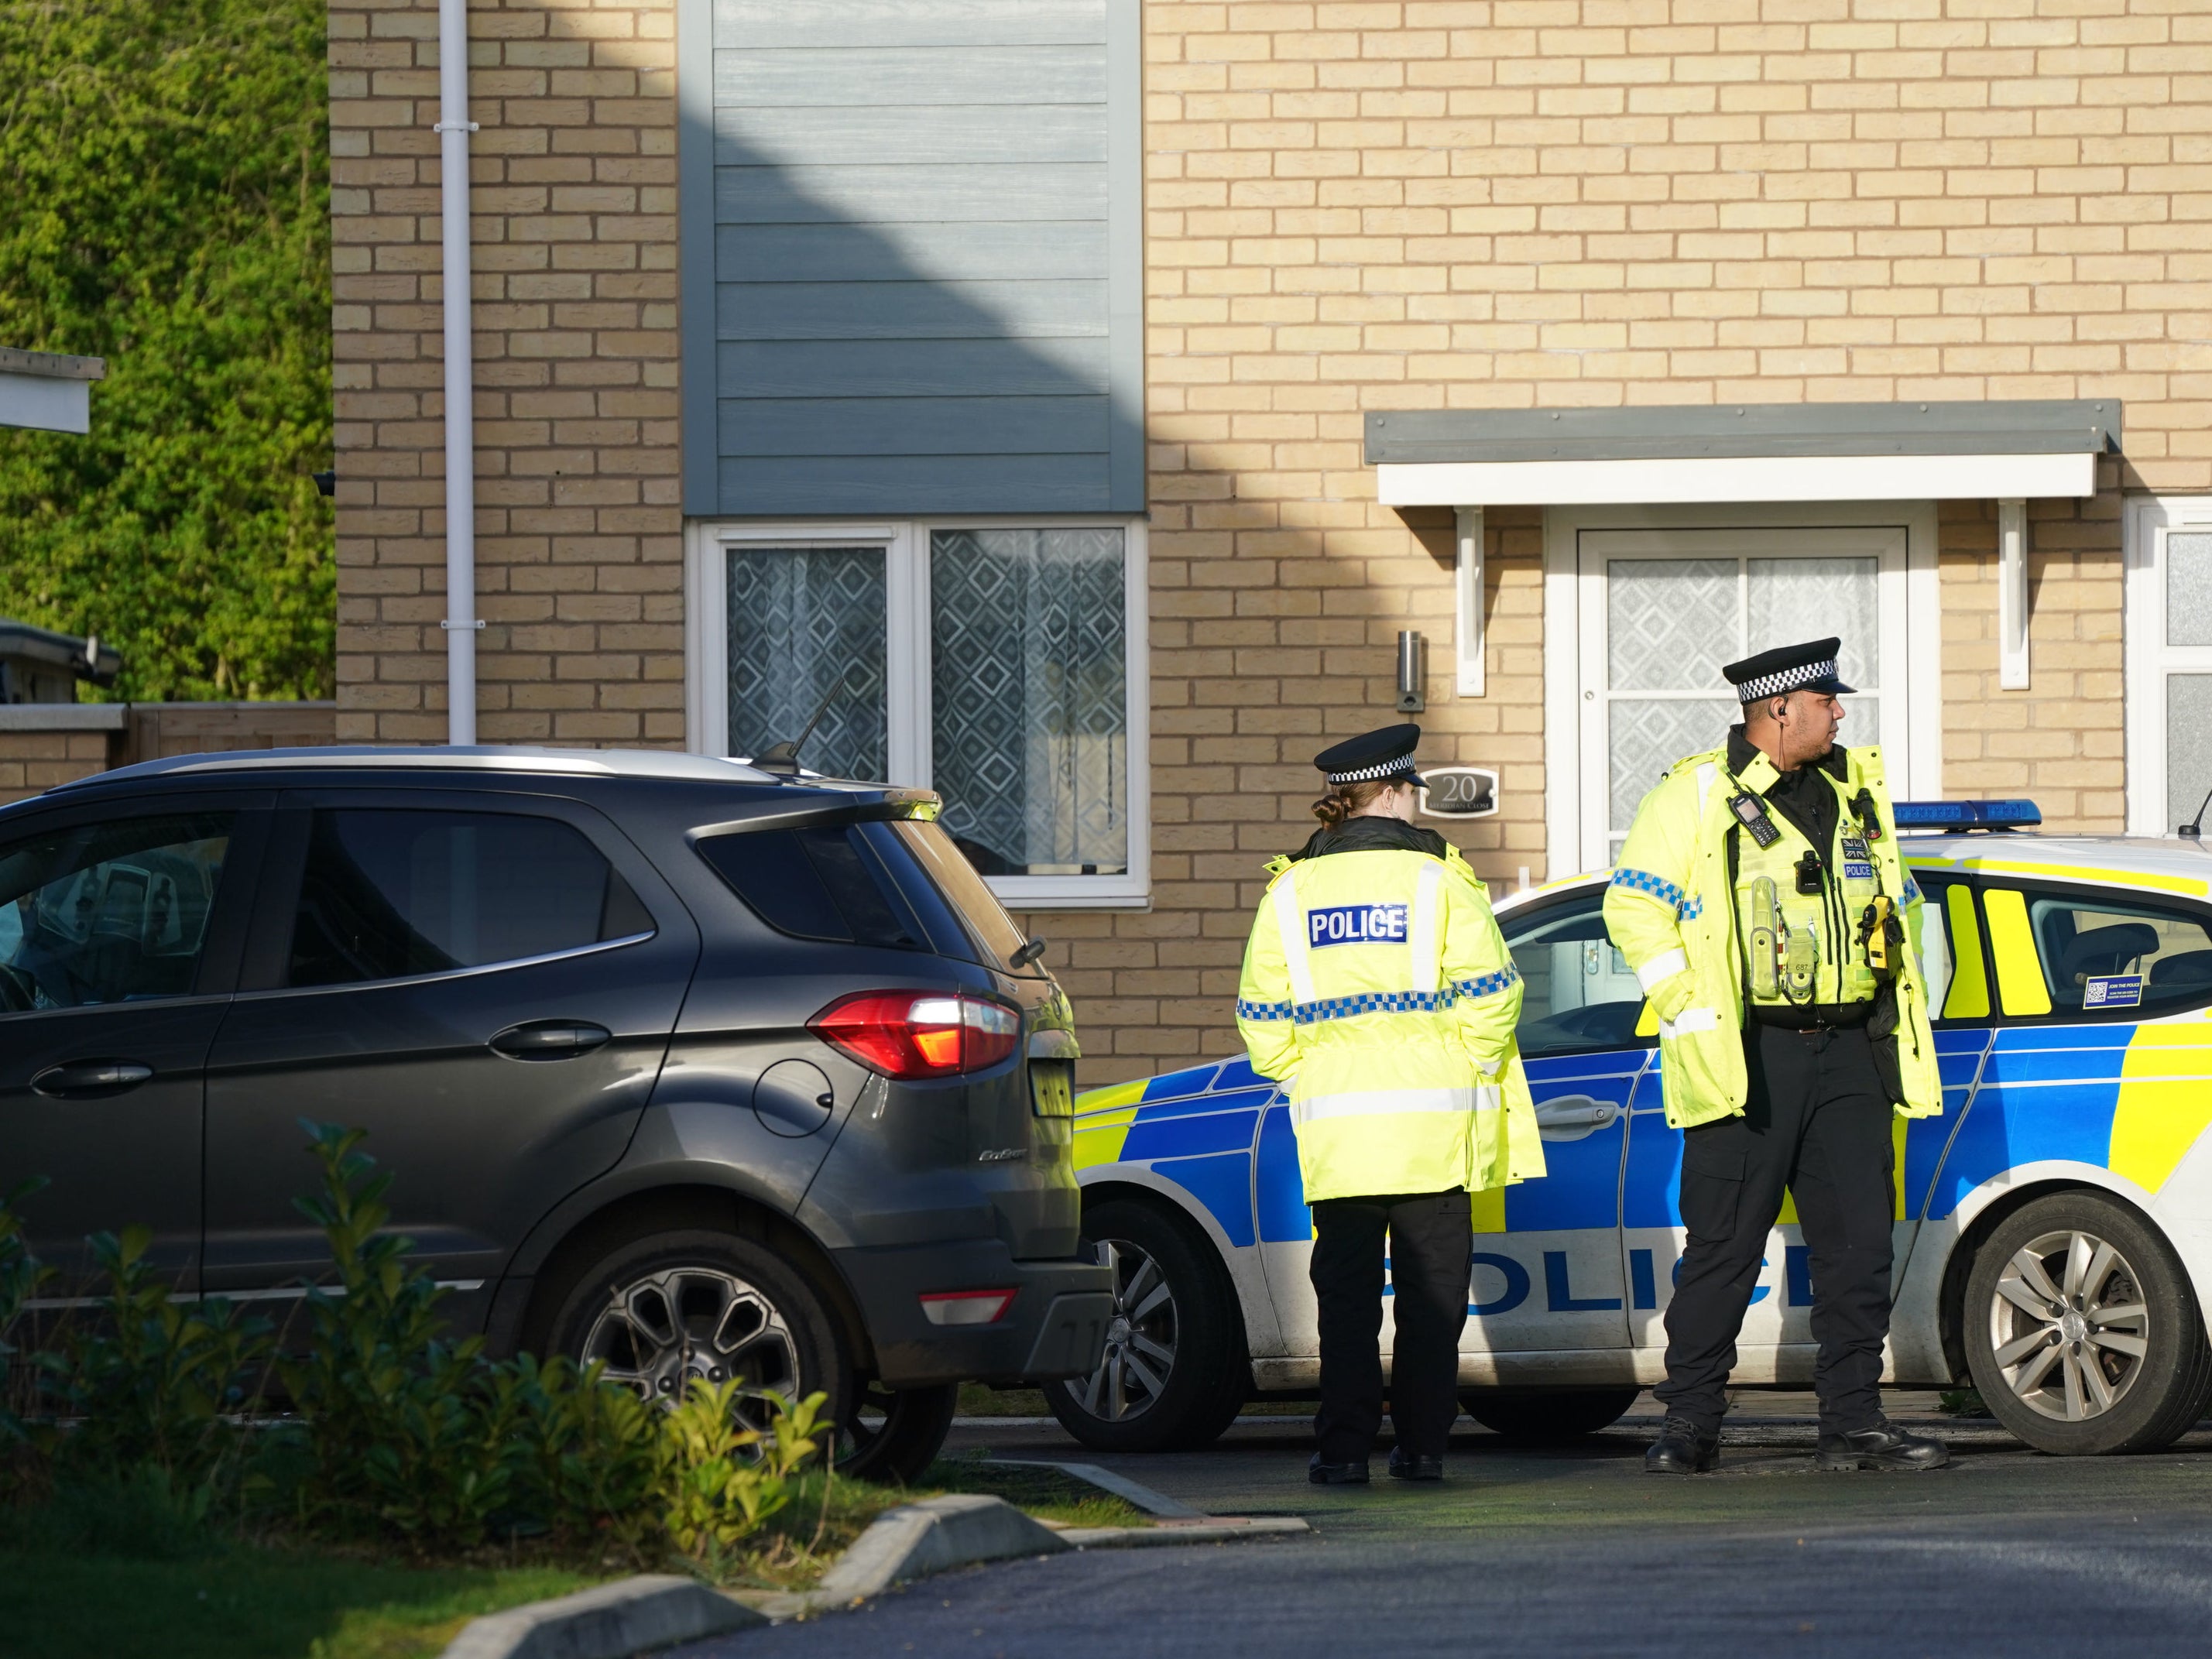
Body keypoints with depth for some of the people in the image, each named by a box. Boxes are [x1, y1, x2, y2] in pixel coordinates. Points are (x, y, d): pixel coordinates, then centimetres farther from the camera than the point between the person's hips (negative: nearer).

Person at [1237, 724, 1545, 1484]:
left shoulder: (1292, 890, 6)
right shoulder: (1435, 879, -2)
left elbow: (1262, 1015, 5)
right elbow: (1489, 993, -5)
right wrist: (1472, 1072, 8)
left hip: (1332, 1120, 2)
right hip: (1433, 1121, -2)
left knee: (1346, 1290, 6)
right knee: (1431, 1290, 5)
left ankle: (1344, 1446, 1)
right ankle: (1421, 1443, 4)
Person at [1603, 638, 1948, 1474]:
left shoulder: (1857, 792, 15)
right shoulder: (1695, 798, -3)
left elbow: (1899, 901, 25)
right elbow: (1634, 908, -5)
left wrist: (1896, 1006, 15)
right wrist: (1691, 1012, -10)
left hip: (1849, 1055, 5)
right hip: (1748, 1058, -5)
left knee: (1858, 1246, 3)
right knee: (1723, 1248, -3)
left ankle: (1854, 1421, 8)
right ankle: (1691, 1421, 4)